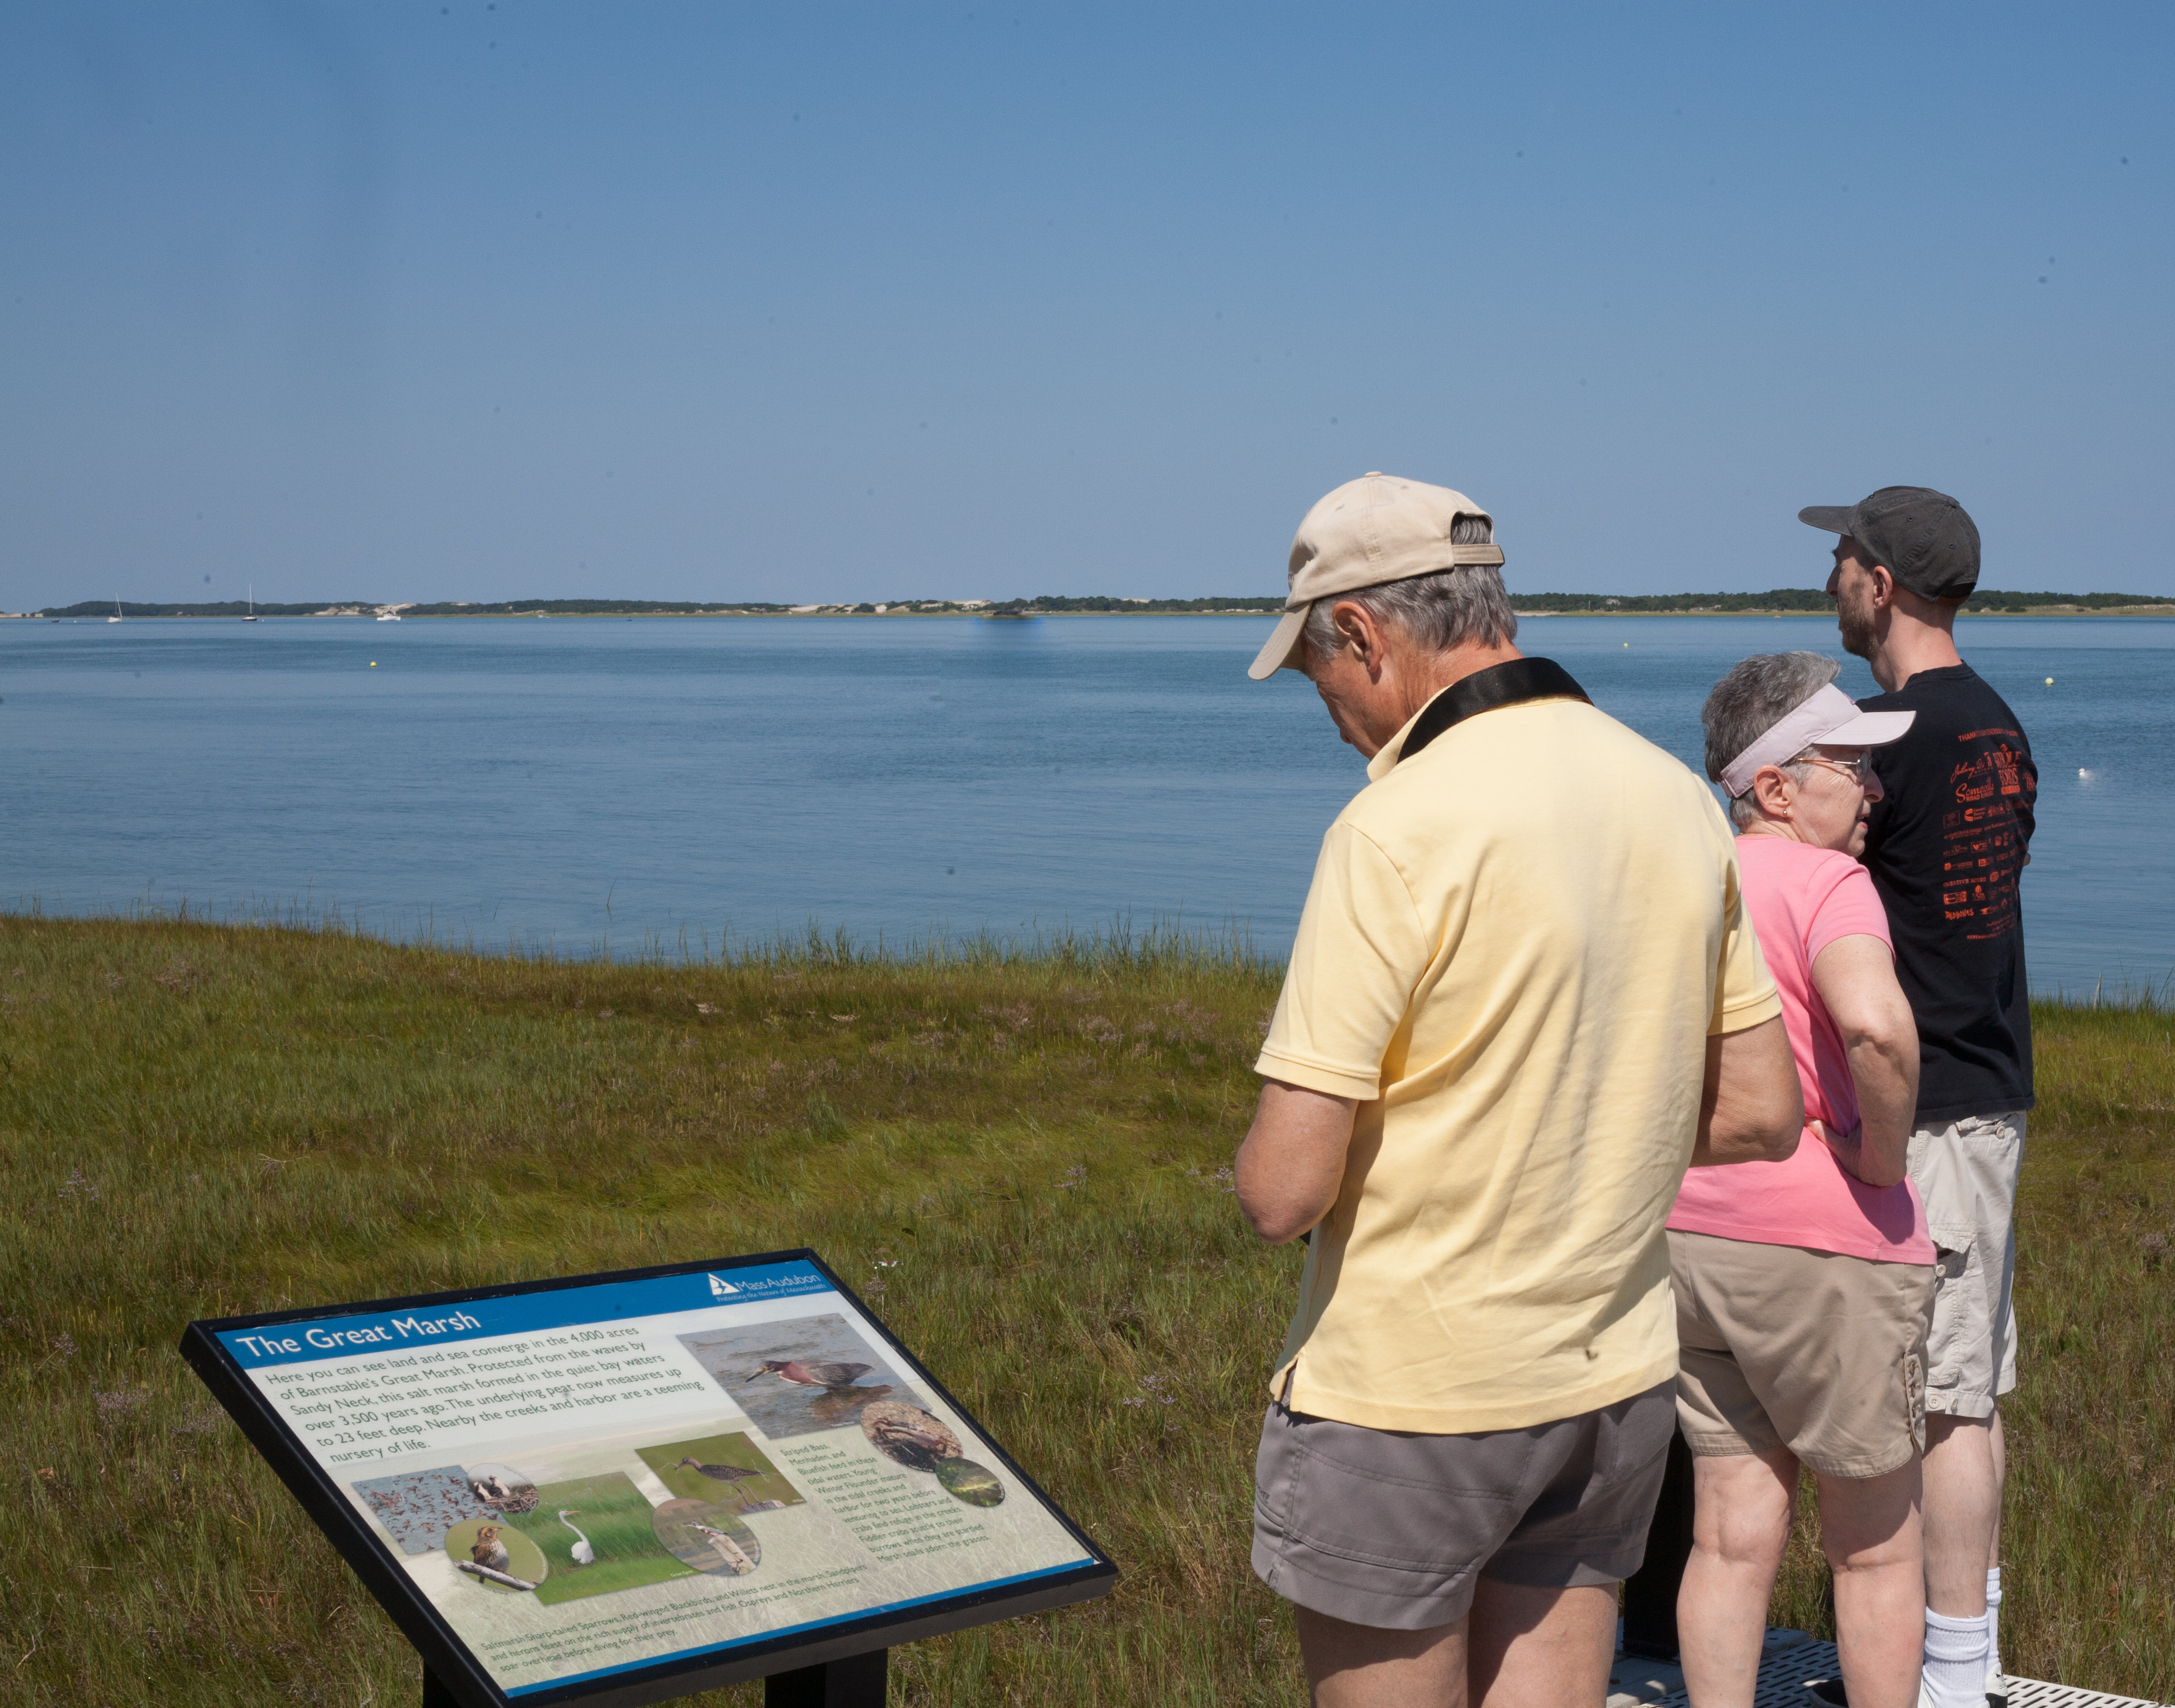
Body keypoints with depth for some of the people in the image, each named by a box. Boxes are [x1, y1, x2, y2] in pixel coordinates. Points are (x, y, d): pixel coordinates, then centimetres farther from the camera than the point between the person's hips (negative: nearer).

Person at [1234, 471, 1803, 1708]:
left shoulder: (1399, 830, -20)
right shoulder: (1679, 799, 2)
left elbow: (1285, 1189, -21)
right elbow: (1762, 1115, 9)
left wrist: (1274, 1159, 1)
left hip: (1409, 1395, -6)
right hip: (1619, 1381, 7)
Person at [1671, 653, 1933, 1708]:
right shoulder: (1826, 883, -15)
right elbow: (1875, 1026, -35)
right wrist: (1884, 1152, -19)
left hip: (1686, 1233, 7)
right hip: (1825, 1245, -7)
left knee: (1734, 1536, 12)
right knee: (1877, 1547, 10)